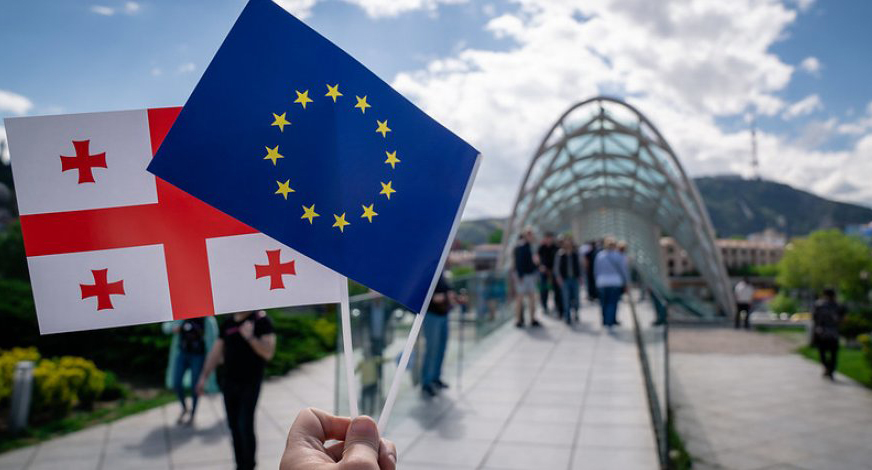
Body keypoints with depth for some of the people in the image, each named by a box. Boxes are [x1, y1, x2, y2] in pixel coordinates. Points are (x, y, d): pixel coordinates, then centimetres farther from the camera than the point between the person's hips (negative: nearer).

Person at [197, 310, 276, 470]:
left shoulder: (261, 320, -9)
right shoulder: (227, 323, 7)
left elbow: (268, 352, -15)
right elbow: (216, 352, 12)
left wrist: (250, 337, -26)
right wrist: (203, 377, 8)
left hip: (250, 383, -5)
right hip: (229, 382, 5)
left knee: (245, 425, -8)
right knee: (234, 426, 7)